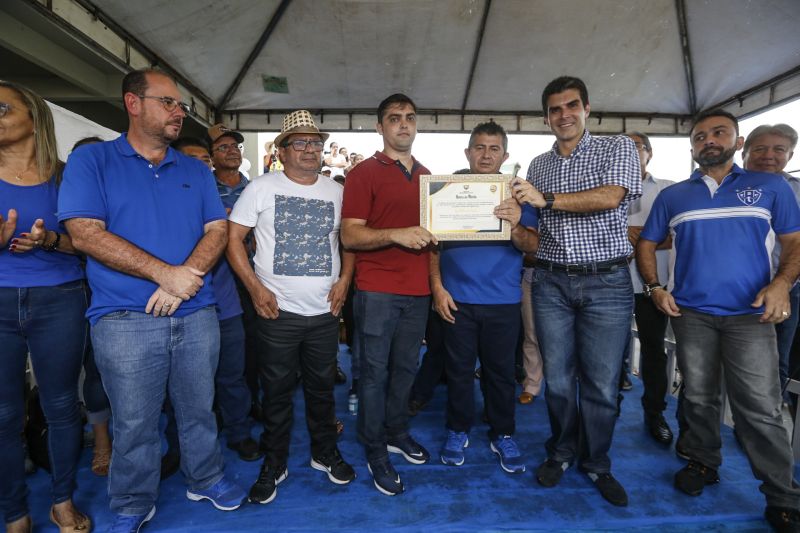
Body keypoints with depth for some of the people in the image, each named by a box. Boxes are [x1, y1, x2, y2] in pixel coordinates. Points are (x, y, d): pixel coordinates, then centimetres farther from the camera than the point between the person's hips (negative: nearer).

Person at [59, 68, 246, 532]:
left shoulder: (196, 170, 11)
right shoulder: (91, 161, 1)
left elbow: (217, 230, 4)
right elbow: (85, 234, -11)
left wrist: (185, 278, -13)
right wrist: (165, 273, -18)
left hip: (197, 314, 3)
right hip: (125, 319, -3)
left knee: (199, 409, 15)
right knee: (134, 422, 10)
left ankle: (207, 480, 36)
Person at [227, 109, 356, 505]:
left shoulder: (336, 191, 8)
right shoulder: (262, 188, -1)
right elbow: (233, 238, -3)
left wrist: (344, 279, 0)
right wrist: (255, 287, -11)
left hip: (325, 311, 3)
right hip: (277, 310, -2)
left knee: (322, 387, 16)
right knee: (277, 392, 10)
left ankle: (325, 453, 35)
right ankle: (273, 464, 29)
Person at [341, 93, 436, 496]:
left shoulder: (426, 175, 16)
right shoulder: (364, 173, -3)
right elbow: (349, 236, -11)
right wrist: (397, 235, -23)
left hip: (417, 290, 6)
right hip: (377, 290, -5)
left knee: (405, 368, 16)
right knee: (375, 371, 3)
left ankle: (396, 433, 34)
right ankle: (375, 452, 19)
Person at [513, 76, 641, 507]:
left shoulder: (618, 148, 3)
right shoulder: (537, 166, 14)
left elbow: (610, 197, -16)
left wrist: (547, 200, -14)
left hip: (607, 283, -2)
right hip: (551, 283, 3)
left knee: (602, 383, 4)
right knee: (558, 378, 9)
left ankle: (596, 463, 25)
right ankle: (561, 452, 30)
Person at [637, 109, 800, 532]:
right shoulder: (671, 196, 10)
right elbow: (645, 244, 13)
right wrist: (655, 287, -2)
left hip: (750, 314, -2)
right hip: (689, 313, 2)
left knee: (760, 409, -3)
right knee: (698, 397, 12)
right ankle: (702, 463, 29)